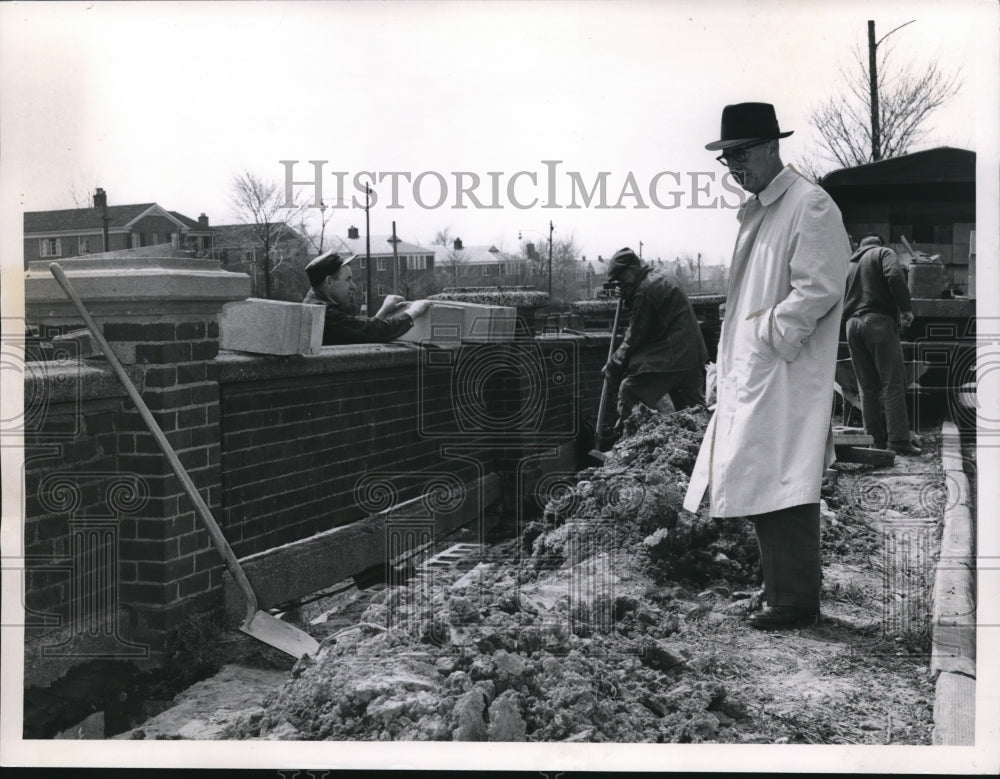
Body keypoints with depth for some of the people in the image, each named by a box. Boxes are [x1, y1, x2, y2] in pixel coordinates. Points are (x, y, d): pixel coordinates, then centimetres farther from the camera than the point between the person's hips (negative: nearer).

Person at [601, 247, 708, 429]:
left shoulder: (645, 290, -13)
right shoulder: (664, 277, 16)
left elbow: (635, 337, -11)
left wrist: (613, 367, -5)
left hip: (671, 357, -10)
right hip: (693, 353, 10)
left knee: (629, 388, -6)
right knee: (693, 405, 16)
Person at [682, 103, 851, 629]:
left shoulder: (810, 206, -10)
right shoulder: (755, 211, 18)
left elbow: (818, 289, -17)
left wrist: (767, 331, -12)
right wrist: (731, 363, 15)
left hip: (787, 376, -9)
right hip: (748, 377, 9)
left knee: (783, 489, -6)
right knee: (761, 489, 13)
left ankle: (796, 601, 3)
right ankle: (780, 590, 25)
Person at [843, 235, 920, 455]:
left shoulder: (849, 263, 24)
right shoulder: (883, 253, 6)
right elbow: (895, 276, -13)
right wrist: (905, 309, -9)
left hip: (852, 324, 6)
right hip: (879, 321, -6)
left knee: (868, 388, 8)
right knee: (893, 385, -6)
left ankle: (877, 440, 8)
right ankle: (899, 441, -10)